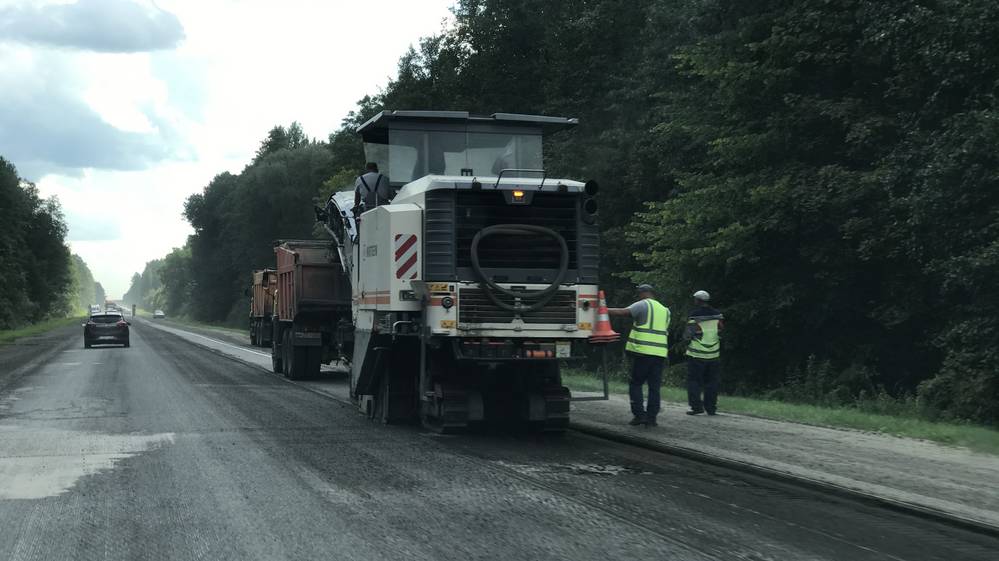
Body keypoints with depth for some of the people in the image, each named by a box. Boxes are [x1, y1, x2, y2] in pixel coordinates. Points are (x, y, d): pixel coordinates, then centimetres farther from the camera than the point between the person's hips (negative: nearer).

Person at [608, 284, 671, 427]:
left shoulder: (643, 305, -2)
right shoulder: (665, 310, 20)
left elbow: (623, 312, -14)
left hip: (643, 352, -5)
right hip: (660, 353, 5)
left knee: (635, 384, 5)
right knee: (654, 387, 7)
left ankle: (639, 414, -3)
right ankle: (651, 418, 6)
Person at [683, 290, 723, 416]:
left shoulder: (694, 316, -11)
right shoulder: (717, 315, 3)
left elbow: (687, 336, -9)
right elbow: (721, 333, 11)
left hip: (696, 355, -4)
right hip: (714, 355, 4)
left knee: (694, 381, 2)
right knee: (711, 382, 11)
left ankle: (696, 406, -6)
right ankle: (711, 408, 11)